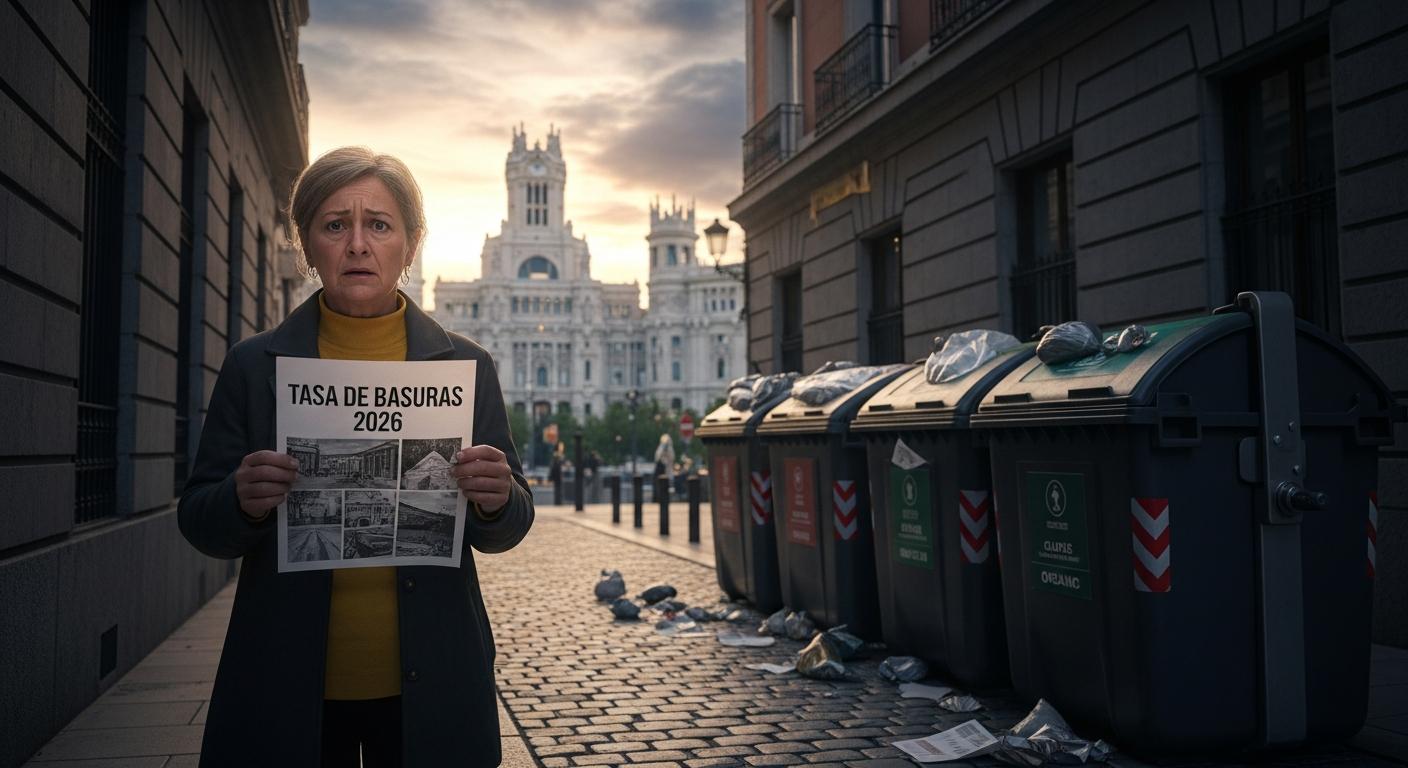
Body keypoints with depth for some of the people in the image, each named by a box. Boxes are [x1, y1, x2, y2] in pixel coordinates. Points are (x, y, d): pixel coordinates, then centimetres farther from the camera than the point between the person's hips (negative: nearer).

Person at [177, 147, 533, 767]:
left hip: (428, 689, 0)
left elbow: (504, 531, 3)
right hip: (287, 692, 0)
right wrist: (242, 500, -21)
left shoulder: (466, 366, 0)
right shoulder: (253, 366, 0)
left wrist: (497, 502, -21)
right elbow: (200, 524, 2)